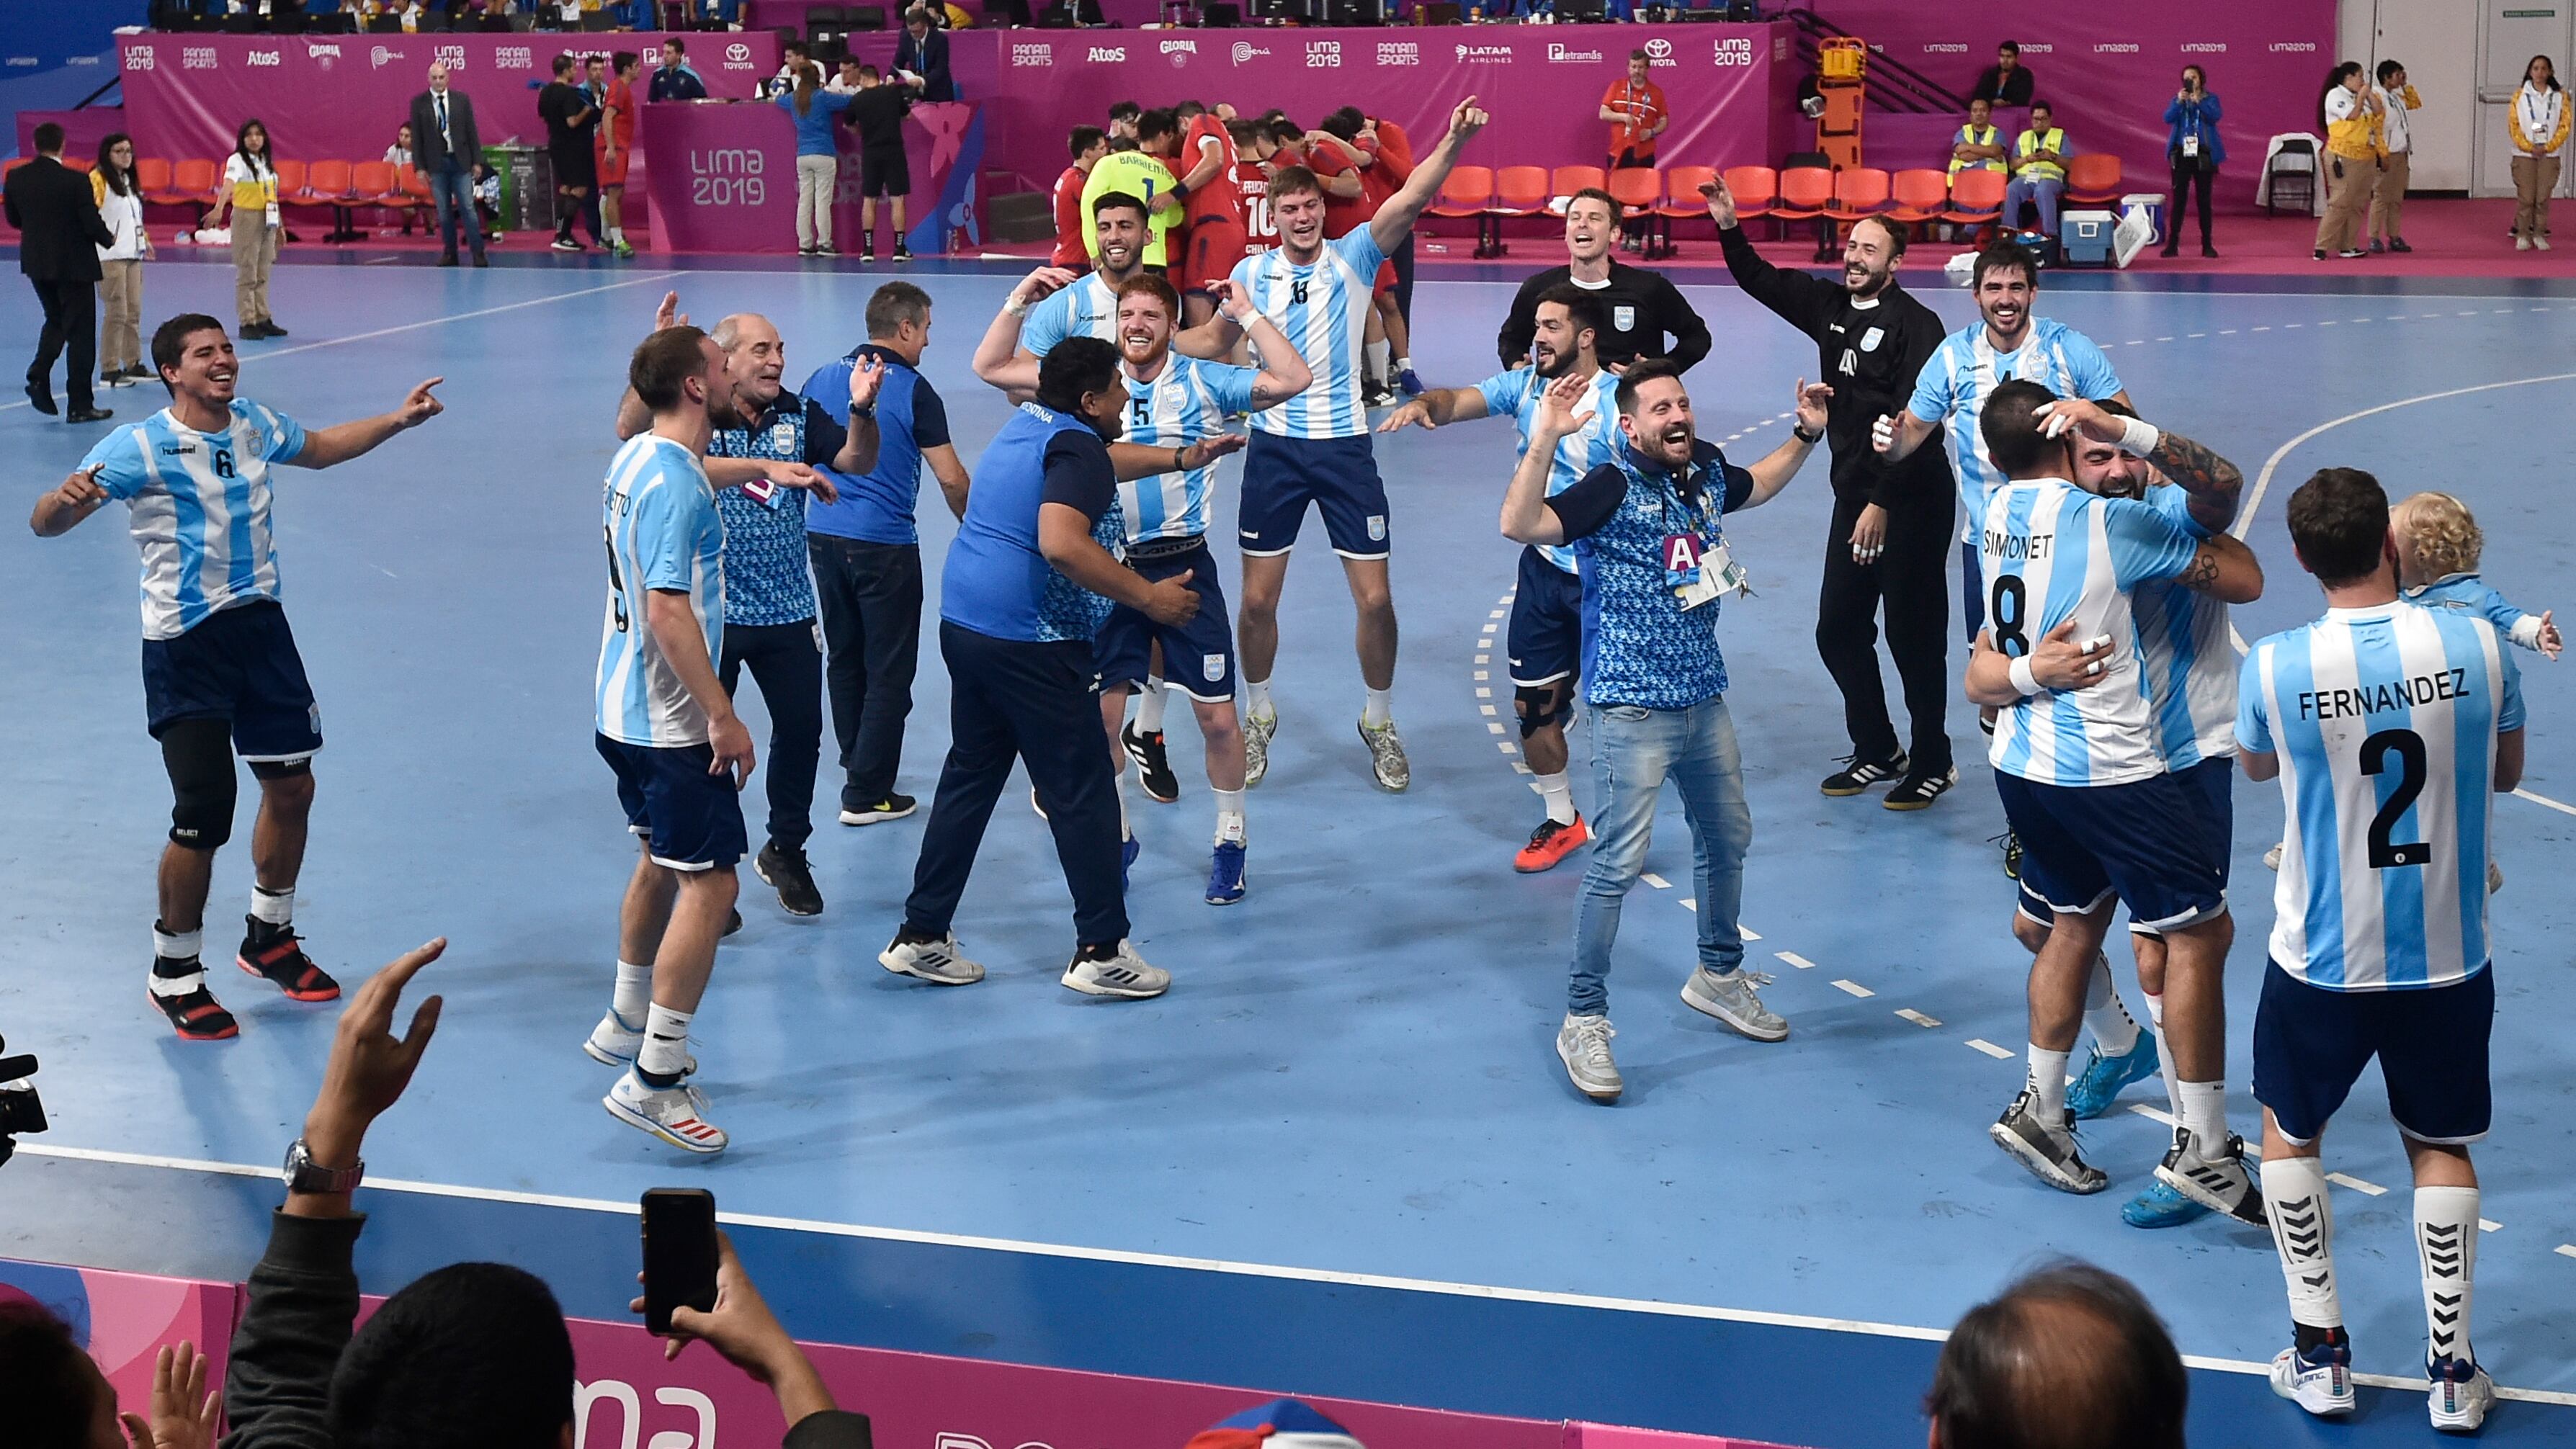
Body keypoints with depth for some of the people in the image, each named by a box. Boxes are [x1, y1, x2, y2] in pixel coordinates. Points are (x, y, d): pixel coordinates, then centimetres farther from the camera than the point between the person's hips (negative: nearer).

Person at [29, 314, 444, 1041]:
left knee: (292, 788, 11)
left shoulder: (254, 424, 3)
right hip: (184, 647, -6)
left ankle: (268, 939, 34)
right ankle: (176, 975, 12)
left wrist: (398, 418, 20)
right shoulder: (138, 448, -15)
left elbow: (320, 447, 26)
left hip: (260, 624, 6)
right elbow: (44, 521, -21)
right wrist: (67, 499, -43)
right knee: (204, 817, -9)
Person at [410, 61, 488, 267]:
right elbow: (416, 137, 2)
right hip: (436, 163, 0)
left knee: (468, 208, -4)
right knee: (444, 211, 4)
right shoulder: (419, 103, 1)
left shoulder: (462, 100, 3)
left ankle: (478, 253, -1)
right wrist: (420, 167, -3)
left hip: (461, 162, 0)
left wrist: (477, 161, 0)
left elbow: (472, 132, 4)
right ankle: (449, 253, 13)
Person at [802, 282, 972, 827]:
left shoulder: (821, 378, 6)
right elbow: (951, 478, -11)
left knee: (843, 659, 19)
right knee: (889, 671, 2)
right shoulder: (912, 389, -11)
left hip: (823, 535, 6)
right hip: (883, 544, -6)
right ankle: (867, 794, 2)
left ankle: (857, 764, 31)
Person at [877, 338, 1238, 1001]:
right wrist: (1149, 597, -22)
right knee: (1081, 793, 0)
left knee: (970, 778, 16)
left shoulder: (1029, 425, 15)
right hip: (1031, 643, -9)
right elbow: (1061, 544, -30)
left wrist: (1181, 458, 41)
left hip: (965, 625, 10)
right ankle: (1101, 951, 5)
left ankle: (921, 935, 19)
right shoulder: (1075, 448, -14)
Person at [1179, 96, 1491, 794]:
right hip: (1275, 446, 1)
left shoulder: (1353, 258, -3)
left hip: (1345, 446, -1)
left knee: (1375, 599, -1)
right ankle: (1258, 718, 27)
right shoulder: (1252, 272, 2)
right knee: (1258, 599, 4)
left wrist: (1454, 141, -33)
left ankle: (1380, 723, 20)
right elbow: (1216, 339, 18)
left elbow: (1409, 198, -19)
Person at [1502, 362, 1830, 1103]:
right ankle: (1583, 1021, 2)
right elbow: (1519, 525, -33)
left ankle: (1718, 975, 43)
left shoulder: (1705, 469, 4)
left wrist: (1806, 435, 20)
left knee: (1727, 838, 21)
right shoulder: (1614, 489, -18)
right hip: (1633, 709, -8)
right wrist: (1544, 441, -43)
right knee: (1620, 862, -9)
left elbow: (1754, 486, 29)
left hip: (1703, 698, 8)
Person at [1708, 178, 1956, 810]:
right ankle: (1877, 752, 27)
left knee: (1913, 637, 0)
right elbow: (1761, 281, 18)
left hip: (1910, 502, -8)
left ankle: (1932, 763, 15)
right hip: (1854, 496, 8)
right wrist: (1728, 227, 2)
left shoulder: (1916, 324, -15)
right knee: (1838, 630, 11)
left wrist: (1883, 504, -22)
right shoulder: (1831, 306, 7)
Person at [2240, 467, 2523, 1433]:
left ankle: (2320, 1355, 20)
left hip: (2323, 959, -1)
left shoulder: (2276, 666, -16)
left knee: (2288, 1132, 20)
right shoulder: (2479, 646, -12)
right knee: (2439, 1147, 19)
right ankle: (2452, 1370, 19)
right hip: (2450, 957, 2)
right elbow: (2506, 773, 7)